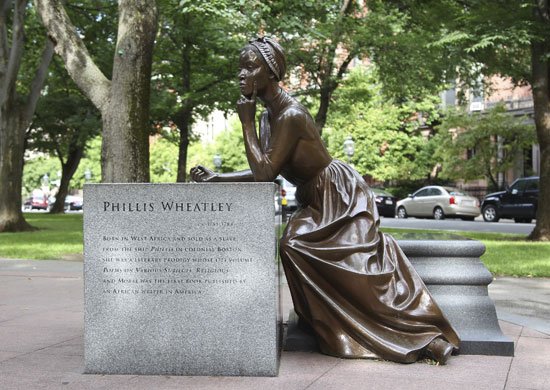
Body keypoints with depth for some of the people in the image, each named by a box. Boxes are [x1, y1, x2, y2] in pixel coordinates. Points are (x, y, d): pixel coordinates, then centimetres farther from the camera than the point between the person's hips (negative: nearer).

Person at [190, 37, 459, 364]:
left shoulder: (290, 115, -25)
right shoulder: (269, 115, 5)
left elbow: (264, 173, -28)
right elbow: (264, 172, 9)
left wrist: (247, 123, -20)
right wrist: (218, 178, 2)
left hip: (341, 196, -9)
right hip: (317, 202, 9)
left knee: (361, 270, -11)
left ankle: (426, 335, 0)